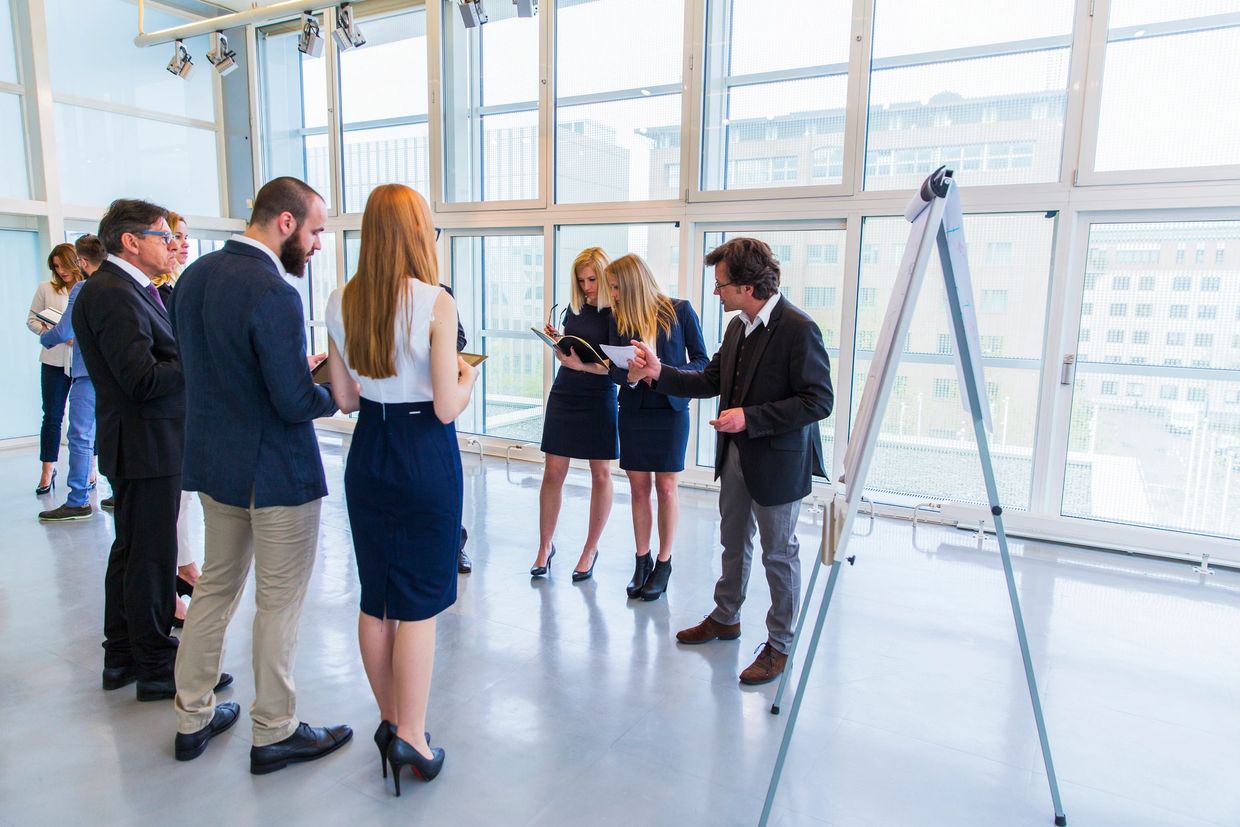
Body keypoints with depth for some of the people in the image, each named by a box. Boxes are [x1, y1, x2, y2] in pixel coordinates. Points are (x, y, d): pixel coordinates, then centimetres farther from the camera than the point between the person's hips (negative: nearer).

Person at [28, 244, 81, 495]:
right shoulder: (46, 289, 6)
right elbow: (32, 319, 9)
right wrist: (49, 333, -9)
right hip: (54, 360, 2)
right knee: (52, 416, 5)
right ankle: (47, 470, 15)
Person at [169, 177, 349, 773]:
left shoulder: (194, 276, 3)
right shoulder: (273, 294, -23)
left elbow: (198, 363, 11)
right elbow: (296, 403, -25)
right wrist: (337, 392, -4)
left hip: (212, 462, 8)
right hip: (275, 471, -8)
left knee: (216, 585, 22)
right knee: (279, 602, 7)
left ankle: (192, 717, 36)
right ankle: (274, 733, 23)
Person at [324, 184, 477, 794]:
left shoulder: (341, 302, 1)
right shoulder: (436, 303, -15)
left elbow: (345, 398, 6)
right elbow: (447, 407, -15)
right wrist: (468, 375, 4)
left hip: (368, 457, 6)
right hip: (426, 460, -5)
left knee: (375, 597, 16)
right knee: (419, 604, 5)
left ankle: (390, 720, 31)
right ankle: (410, 738, 13)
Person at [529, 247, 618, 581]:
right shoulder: (574, 311, 7)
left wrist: (582, 365, -27)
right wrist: (554, 342, -3)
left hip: (599, 400, -4)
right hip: (564, 396, 4)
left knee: (600, 475, 5)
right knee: (553, 472, 3)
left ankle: (591, 550, 19)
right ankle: (545, 546, 16)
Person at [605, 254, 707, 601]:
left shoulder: (680, 310, -7)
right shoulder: (618, 318, 2)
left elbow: (701, 360, -4)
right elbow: (614, 370, 2)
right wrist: (629, 374, -21)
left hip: (670, 409, -3)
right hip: (633, 410, 3)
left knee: (666, 487, 3)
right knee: (639, 488, 8)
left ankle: (664, 563, 17)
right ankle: (642, 561, 21)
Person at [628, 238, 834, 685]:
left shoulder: (798, 329, -21)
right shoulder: (738, 327, 4)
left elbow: (819, 401, -22)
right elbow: (711, 381, 11)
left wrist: (750, 418, -24)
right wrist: (660, 373, -1)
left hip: (777, 461, -8)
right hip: (736, 454, 8)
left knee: (779, 553, 7)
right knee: (733, 543, 22)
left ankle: (779, 644, 24)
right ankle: (725, 618, 42)